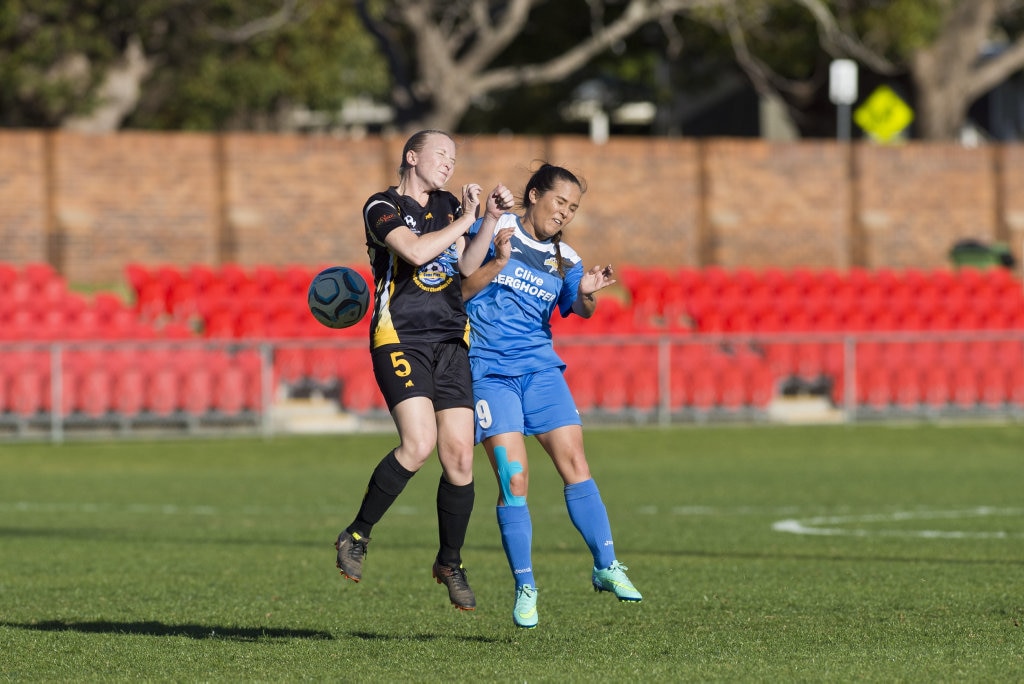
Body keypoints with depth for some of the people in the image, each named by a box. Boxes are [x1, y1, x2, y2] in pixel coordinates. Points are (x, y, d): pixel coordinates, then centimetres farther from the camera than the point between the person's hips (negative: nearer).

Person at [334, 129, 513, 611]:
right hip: (399, 340, -6)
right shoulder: (382, 206, -3)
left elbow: (466, 267, 10)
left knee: (459, 457, -2)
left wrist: (490, 219, 1)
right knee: (418, 444, -23)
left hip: (450, 342, 6)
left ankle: (450, 563, 14)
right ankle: (356, 536, -5)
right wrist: (465, 220, -8)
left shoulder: (448, 206, 18)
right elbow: (415, 251, -19)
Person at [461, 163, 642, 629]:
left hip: (540, 367, 4)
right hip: (489, 369, -4)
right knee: (514, 479, -10)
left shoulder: (565, 259, 12)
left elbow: (579, 309, -3)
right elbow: (458, 291, -3)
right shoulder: (492, 231, 0)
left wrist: (587, 295, -25)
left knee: (574, 463, -7)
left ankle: (606, 567, 0)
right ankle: (524, 587, -1)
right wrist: (498, 262, -18)